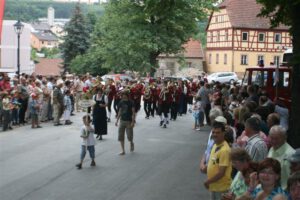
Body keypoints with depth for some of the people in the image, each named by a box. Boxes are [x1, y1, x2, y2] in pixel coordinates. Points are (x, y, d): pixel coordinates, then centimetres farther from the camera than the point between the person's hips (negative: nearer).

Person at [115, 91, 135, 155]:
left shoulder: (130, 103, -8)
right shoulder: (121, 102, 5)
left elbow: (133, 112, -9)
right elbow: (120, 112, 13)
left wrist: (133, 122, -16)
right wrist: (117, 120, 8)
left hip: (129, 121, -4)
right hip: (122, 121, 4)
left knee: (129, 136, -2)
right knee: (120, 136, -1)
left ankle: (131, 143, 33)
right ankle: (123, 151, 7)